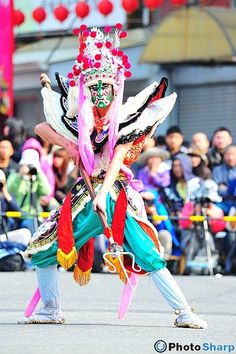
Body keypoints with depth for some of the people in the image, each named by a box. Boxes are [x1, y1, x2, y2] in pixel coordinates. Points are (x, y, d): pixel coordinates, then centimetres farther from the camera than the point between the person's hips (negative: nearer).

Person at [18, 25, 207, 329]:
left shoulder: (125, 121, -7)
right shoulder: (78, 121, 4)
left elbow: (117, 160, -17)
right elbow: (40, 128, 15)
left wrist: (102, 195, -30)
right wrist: (66, 144, -2)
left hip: (116, 196, -4)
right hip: (85, 197, 5)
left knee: (149, 256, -16)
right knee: (41, 250, 4)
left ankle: (184, 313, -14)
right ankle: (51, 311, 18)